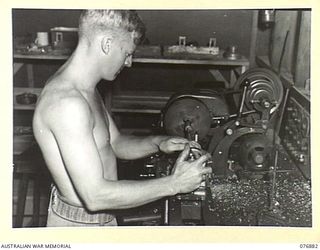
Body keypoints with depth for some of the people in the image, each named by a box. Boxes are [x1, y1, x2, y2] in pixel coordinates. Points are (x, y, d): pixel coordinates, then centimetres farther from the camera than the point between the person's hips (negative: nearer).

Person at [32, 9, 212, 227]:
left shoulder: (85, 89, 3)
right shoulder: (67, 103, -29)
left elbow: (115, 143, 11)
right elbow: (95, 196, -31)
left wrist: (157, 144, -7)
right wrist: (174, 184, -26)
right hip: (79, 224, -9)